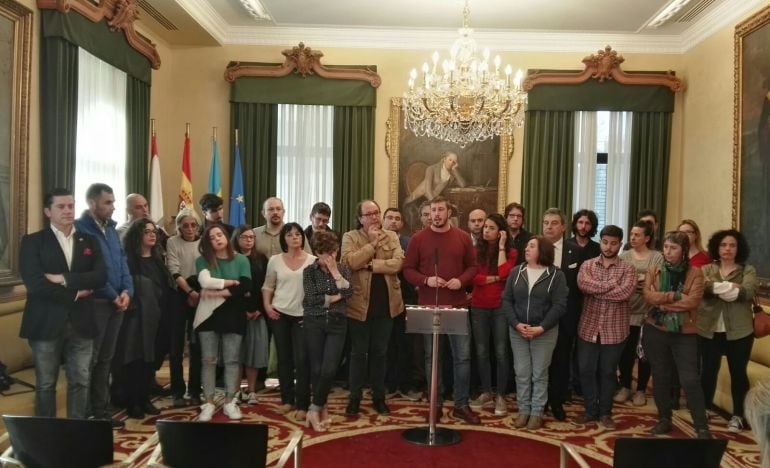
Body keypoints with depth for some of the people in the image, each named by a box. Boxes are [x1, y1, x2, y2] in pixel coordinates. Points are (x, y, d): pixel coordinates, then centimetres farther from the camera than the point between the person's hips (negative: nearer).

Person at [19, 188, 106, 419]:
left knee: (80, 382, 8)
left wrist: (64, 279, -15)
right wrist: (74, 294, -12)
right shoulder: (32, 241, -1)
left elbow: (100, 276, -5)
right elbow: (34, 283, -14)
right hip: (46, 324, -2)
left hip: (81, 324, 3)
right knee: (45, 384, 9)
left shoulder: (89, 241, 9)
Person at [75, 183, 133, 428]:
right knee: (89, 360, -1)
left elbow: (122, 261, 11)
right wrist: (113, 296, -11)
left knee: (105, 359, 13)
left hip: (117, 303, 7)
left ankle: (100, 410, 22)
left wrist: (127, 291, -4)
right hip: (94, 303, -7)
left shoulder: (111, 228, 13)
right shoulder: (80, 228, -11)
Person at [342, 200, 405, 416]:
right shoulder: (350, 237, -1)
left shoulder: (391, 236, 5)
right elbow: (350, 262, -19)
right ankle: (354, 398, 18)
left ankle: (379, 397, 24)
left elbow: (397, 263, -11)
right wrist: (373, 243, -15)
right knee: (358, 353, 7)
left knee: (380, 352, 12)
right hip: (360, 304, -2)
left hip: (385, 304, 2)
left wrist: (370, 265, -16)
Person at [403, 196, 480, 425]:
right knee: (431, 357, 7)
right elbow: (408, 270, 0)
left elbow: (472, 266, 8)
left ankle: (461, 405, 16)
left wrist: (461, 280, -11)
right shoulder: (418, 239, 0)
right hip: (428, 306, -1)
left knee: (462, 356, 3)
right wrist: (426, 280, -17)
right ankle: (436, 404, 19)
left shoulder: (463, 238, 5)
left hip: (457, 305, 1)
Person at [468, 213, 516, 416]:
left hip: (501, 307, -2)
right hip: (478, 307, 2)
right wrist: (496, 278, -11)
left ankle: (501, 396, 14)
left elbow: (504, 273, -18)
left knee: (501, 352, 2)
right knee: (481, 352, 8)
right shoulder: (476, 250, 3)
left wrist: (501, 246, -12)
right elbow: (473, 277, -6)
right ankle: (486, 393, 21)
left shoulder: (510, 251, 0)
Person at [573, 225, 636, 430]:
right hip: (588, 328, 2)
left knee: (608, 372, 10)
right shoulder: (587, 265, 3)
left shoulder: (627, 269, -2)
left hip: (614, 330, -1)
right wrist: (611, 285, -17)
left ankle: (605, 412, 25)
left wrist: (596, 290, -15)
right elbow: (582, 284, -18)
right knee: (586, 370, 8)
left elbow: (624, 293, -20)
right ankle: (590, 410, 24)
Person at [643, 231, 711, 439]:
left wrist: (663, 302, -12)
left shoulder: (695, 273, -3)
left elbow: (692, 301, -15)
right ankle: (664, 419, 26)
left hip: (684, 333, -2)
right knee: (661, 377, 12)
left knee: (690, 380, -4)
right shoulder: (653, 271, 4)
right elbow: (649, 296, -11)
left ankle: (702, 427, 7)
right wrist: (676, 296, -17)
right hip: (655, 330, 3)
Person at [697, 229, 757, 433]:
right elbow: (700, 287, -13)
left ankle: (737, 415, 22)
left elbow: (749, 291, -16)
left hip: (738, 331, -1)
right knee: (708, 370, 10)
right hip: (709, 330, 1)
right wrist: (720, 287, -28)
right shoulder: (706, 269, 7)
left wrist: (733, 291, -31)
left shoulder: (748, 270, 3)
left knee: (738, 372, 8)